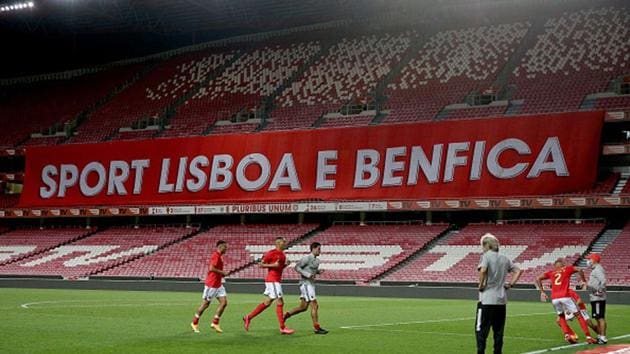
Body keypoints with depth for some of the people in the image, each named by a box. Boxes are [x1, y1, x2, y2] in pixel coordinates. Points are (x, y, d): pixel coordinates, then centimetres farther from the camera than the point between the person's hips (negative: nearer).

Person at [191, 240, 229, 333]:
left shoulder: (219, 256, 14)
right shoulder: (216, 255, -16)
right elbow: (211, 268, -26)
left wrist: (222, 274, 12)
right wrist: (222, 272, -16)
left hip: (218, 284, 9)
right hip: (211, 284, -9)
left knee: (224, 302, 0)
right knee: (205, 304, 1)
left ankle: (215, 323, 5)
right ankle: (194, 323, 15)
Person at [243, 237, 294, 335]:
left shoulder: (283, 255, 14)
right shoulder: (271, 253, -11)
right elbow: (261, 264, -9)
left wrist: (286, 264, 5)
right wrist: (273, 265, -20)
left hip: (276, 281, 9)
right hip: (272, 280, -9)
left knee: (267, 303, 13)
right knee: (280, 302, -9)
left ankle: (248, 317, 23)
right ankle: (282, 328, -5)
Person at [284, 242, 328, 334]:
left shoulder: (316, 261, 14)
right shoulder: (307, 258, -11)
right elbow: (297, 267, -13)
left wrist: (318, 272, 4)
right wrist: (307, 275, -22)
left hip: (311, 284, 9)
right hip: (305, 284, -9)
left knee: (303, 307, 11)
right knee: (314, 305, -11)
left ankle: (286, 315, 24)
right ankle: (316, 328, -9)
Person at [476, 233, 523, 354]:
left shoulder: (486, 256, -7)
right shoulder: (504, 259, 12)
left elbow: (483, 270, -25)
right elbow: (518, 271, 15)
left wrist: (481, 285, -12)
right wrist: (511, 284, 12)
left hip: (487, 300, -6)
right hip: (501, 300, 6)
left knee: (481, 330, -3)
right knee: (498, 331, 12)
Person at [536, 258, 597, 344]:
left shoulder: (551, 273, 22)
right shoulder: (567, 269, 16)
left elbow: (538, 279, 16)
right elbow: (579, 270, -1)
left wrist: (542, 292, 19)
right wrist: (584, 281, 11)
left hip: (554, 298, 3)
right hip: (565, 296, -3)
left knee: (561, 317, 25)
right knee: (578, 315, 8)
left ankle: (567, 335, 7)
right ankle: (588, 337, 4)